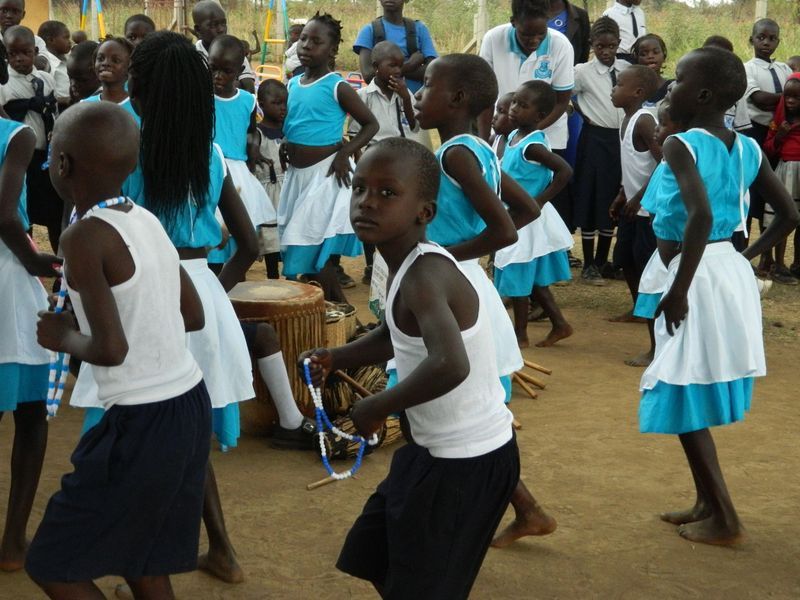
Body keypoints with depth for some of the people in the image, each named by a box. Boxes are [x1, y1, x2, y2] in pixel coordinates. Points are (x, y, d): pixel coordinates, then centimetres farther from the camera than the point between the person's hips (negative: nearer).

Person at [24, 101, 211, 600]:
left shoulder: (85, 238, -17)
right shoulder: (147, 221, 6)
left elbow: (110, 349, -24)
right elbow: (194, 317, 14)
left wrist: (64, 337, -5)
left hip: (143, 423, -8)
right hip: (190, 404, 8)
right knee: (142, 560, 22)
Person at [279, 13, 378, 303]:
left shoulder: (337, 87, -11)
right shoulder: (292, 85, 7)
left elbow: (371, 124, -9)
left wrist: (344, 153, -18)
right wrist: (287, 147, 7)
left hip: (326, 174, -7)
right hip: (296, 174, 7)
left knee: (311, 249, -8)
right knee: (302, 248, 12)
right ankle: (339, 304, 25)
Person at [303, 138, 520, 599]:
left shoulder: (424, 275, -27)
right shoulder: (414, 263, 2)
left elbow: (451, 366, -44)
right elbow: (397, 336, 22)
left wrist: (378, 406, -28)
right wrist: (335, 359, 6)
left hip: (468, 462, -10)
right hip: (440, 451, 10)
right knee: (377, 559, 25)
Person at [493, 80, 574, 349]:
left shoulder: (532, 145, -22)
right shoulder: (513, 136, 4)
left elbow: (565, 170, -28)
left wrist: (540, 200, -22)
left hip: (526, 222, -9)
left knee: (517, 280, 3)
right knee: (534, 280, 17)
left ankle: (520, 335, 16)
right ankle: (560, 325, 27)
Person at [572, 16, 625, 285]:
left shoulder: (626, 69, 5)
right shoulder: (583, 71, -7)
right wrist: (582, 113, -1)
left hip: (621, 138, 4)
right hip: (595, 139, -4)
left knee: (614, 200, 9)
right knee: (590, 199, 0)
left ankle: (602, 261, 21)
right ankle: (588, 266, 7)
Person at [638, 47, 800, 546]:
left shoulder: (681, 146, -16)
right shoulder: (748, 149, 6)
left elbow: (701, 216, -32)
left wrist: (678, 291, -25)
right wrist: (749, 255, 15)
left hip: (698, 279, -8)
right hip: (732, 275, 8)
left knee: (684, 401, 4)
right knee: (697, 400, 20)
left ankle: (725, 520, 10)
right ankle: (708, 503, 29)